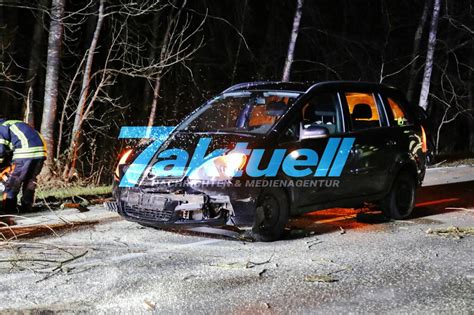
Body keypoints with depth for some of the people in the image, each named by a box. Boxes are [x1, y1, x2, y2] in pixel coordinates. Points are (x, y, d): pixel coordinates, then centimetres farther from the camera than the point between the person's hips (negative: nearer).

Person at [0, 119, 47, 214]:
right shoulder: (16, 125, 35)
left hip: (25, 153, -8)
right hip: (40, 151, 8)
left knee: (13, 181, 4)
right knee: (31, 180, 20)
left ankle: (8, 209, 7)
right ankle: (27, 206, 25)